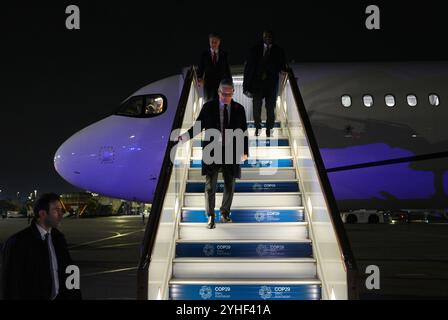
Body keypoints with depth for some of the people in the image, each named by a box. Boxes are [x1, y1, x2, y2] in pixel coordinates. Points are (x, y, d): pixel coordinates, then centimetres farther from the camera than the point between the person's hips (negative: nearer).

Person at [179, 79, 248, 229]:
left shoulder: (239, 109, 5)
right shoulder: (208, 107, 1)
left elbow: (244, 132, 9)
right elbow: (198, 126, 5)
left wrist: (245, 151, 6)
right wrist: (183, 137, -9)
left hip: (231, 152, 2)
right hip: (212, 151, -2)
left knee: (230, 186, 9)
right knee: (210, 185, -5)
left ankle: (224, 213, 27)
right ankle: (211, 216, 5)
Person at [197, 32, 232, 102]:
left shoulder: (224, 54, 9)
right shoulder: (204, 54, 9)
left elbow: (227, 69, 8)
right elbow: (200, 68, 5)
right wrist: (199, 79, -15)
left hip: (221, 83, 0)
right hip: (208, 83, 0)